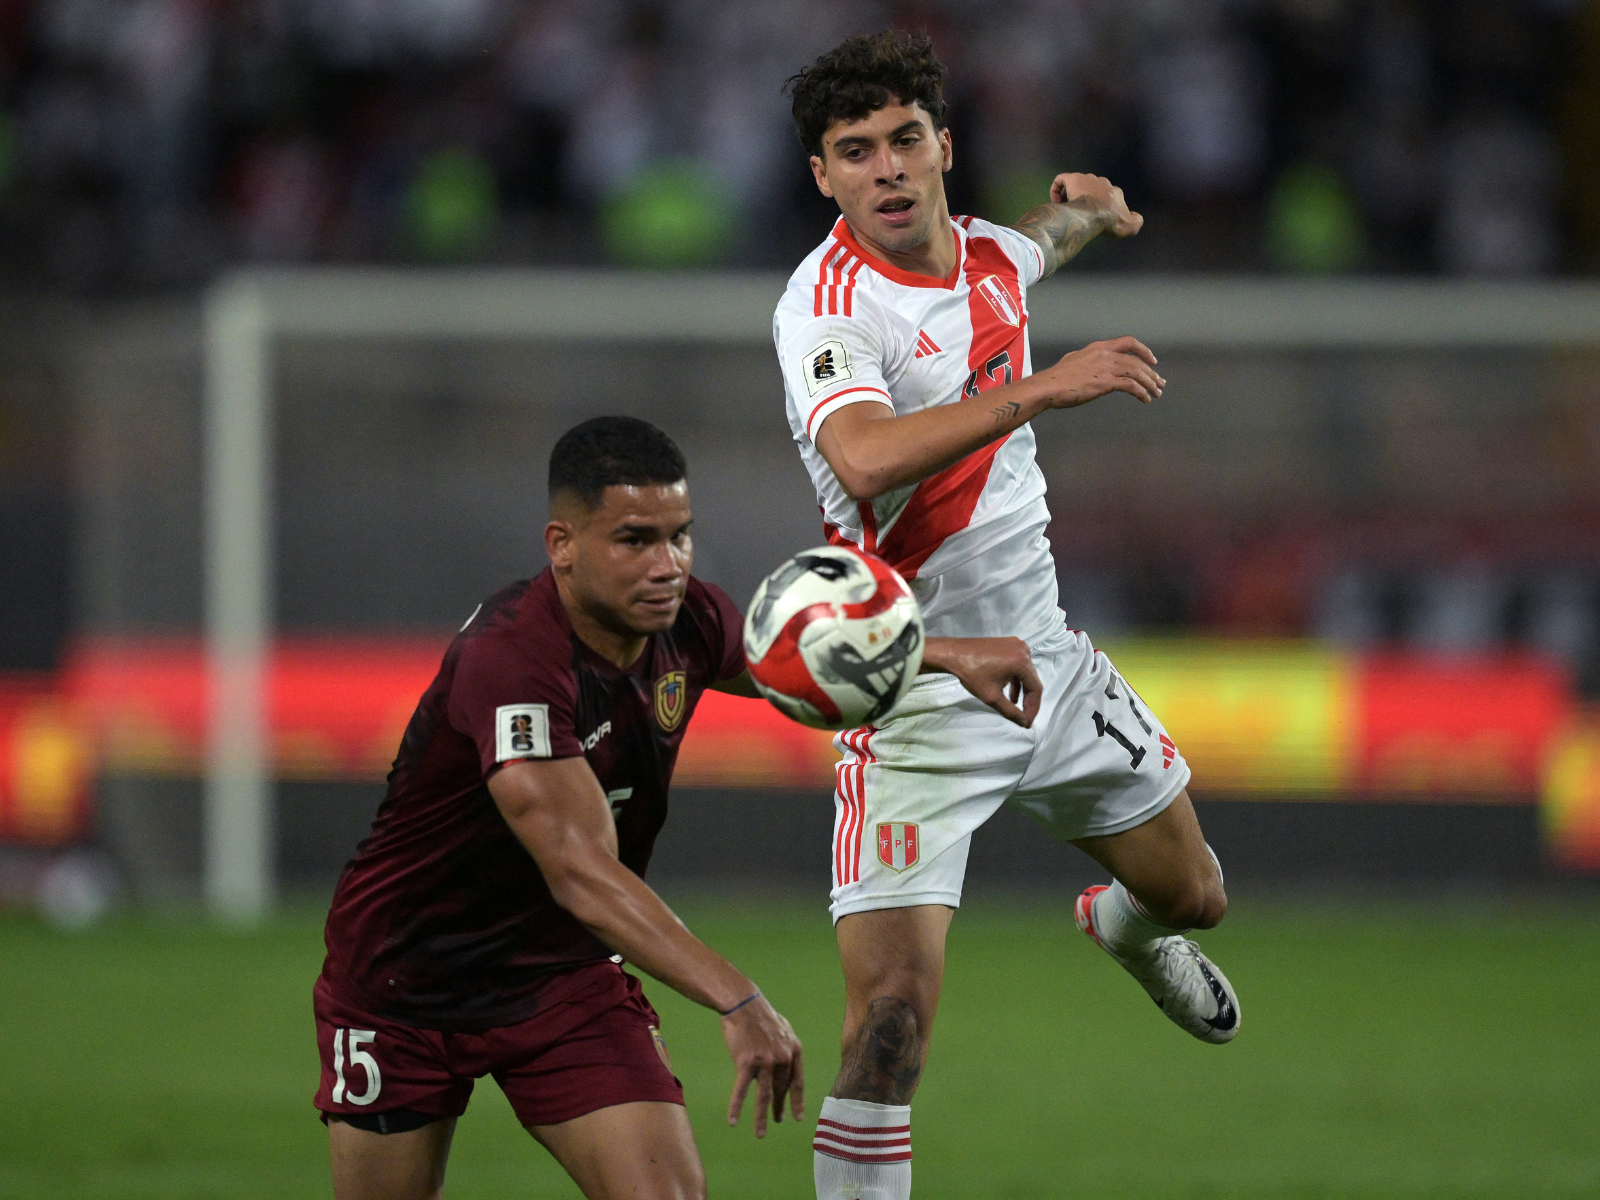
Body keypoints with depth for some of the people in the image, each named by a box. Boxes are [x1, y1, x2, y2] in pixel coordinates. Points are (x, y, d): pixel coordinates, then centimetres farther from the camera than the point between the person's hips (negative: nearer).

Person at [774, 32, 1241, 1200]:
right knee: (893, 1017, -18)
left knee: (1190, 893, 25)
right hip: (914, 696, -7)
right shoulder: (826, 306, -22)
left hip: (1046, 660, 7)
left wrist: (1080, 207, 8)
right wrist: (1043, 387, -45)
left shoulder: (986, 252, 2)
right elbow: (867, 457, -43)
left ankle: (1126, 929, 61)